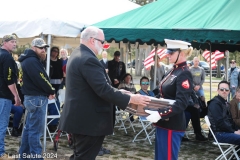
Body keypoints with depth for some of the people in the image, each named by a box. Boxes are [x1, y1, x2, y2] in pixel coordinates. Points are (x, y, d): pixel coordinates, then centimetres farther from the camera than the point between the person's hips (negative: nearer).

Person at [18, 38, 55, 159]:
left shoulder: (32, 60, 18)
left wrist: (48, 92, 2)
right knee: (36, 130, -7)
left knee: (29, 128, 15)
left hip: (33, 97, 11)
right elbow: (41, 80, -21)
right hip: (37, 98, -11)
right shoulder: (32, 61, -17)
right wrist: (51, 91, -7)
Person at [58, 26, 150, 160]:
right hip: (88, 120, -11)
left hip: (80, 117, 11)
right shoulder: (89, 60, -22)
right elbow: (103, 90, -26)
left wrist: (118, 92, 13)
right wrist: (130, 98, -18)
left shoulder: (78, 54, 13)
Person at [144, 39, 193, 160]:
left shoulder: (184, 74, -15)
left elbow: (181, 103, -24)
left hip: (172, 125, -9)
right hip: (164, 123, 9)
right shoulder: (173, 71, 12)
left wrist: (160, 115, -30)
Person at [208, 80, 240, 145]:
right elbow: (220, 122, -17)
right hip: (219, 133, -9)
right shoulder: (215, 103, -10)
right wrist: (234, 132, -12)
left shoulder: (226, 103, 19)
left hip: (228, 131, 9)